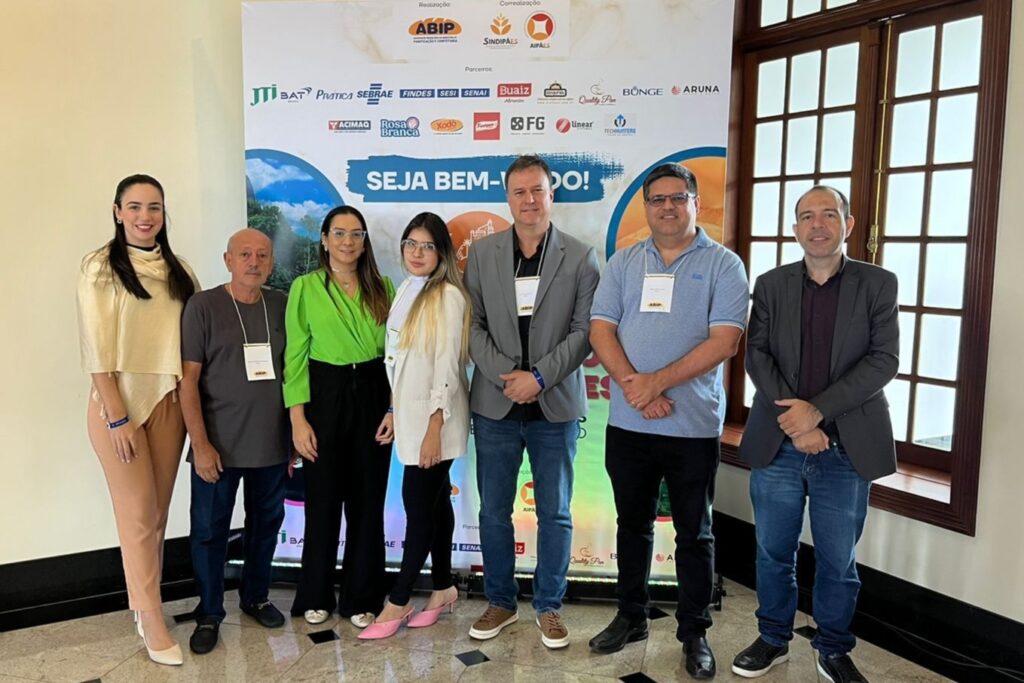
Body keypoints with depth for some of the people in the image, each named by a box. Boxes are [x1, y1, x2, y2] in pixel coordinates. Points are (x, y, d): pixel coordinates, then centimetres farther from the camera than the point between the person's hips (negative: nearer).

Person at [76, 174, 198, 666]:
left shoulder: (177, 270, 8)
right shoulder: (100, 267, -6)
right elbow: (96, 348, -10)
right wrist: (117, 416, -14)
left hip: (168, 401, 4)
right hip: (120, 401, -4)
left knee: (158, 511, 10)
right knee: (138, 513, 1)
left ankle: (143, 604, 24)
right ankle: (152, 619, 12)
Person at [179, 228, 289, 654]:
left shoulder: (282, 306, 4)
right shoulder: (203, 306, -6)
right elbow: (188, 380, -8)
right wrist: (201, 444, -12)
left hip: (272, 444, 3)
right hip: (218, 445, -3)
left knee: (265, 523, 15)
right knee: (210, 530, 8)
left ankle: (255, 597, 35)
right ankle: (209, 614, 26)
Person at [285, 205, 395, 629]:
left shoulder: (383, 288, 6)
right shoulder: (305, 287, -2)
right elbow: (294, 356, -3)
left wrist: (394, 408, -3)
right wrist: (298, 419, -9)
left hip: (373, 397, 2)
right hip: (324, 395, -2)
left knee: (368, 501, 8)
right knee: (323, 500, 7)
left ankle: (361, 598, 23)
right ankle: (316, 597, 26)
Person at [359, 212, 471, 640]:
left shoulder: (448, 296, -12)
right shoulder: (407, 291, 12)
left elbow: (448, 365, -17)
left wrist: (434, 428, -19)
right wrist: (393, 412, 13)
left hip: (433, 419, -7)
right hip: (409, 416, 8)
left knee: (420, 506, -1)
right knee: (434, 503, 14)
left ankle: (397, 603, 9)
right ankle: (443, 588, 26)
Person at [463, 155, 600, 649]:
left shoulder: (580, 257, 0)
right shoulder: (482, 253, 4)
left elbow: (584, 331, -5)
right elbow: (473, 324, 1)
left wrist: (539, 377, -15)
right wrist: (506, 376, -11)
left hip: (555, 404, -1)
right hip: (496, 403, 2)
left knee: (555, 513, 8)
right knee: (493, 511, 10)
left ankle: (549, 607, 25)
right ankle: (500, 602, 27)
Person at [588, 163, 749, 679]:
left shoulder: (723, 265, -2)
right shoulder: (623, 263, 8)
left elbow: (724, 341, -12)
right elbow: (601, 331, 1)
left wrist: (657, 382, -17)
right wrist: (632, 384, -15)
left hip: (693, 425, -3)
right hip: (627, 423, 3)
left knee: (694, 533, 10)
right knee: (633, 524, 16)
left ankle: (694, 632, 26)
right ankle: (631, 616, 32)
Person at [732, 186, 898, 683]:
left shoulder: (878, 284, 1)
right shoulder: (771, 284, 6)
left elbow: (884, 360, -8)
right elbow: (756, 355, -1)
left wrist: (817, 410, -17)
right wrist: (793, 420, -14)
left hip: (846, 447, -1)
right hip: (778, 444, 2)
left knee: (837, 562, 11)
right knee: (774, 553, 13)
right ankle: (773, 639, 33)